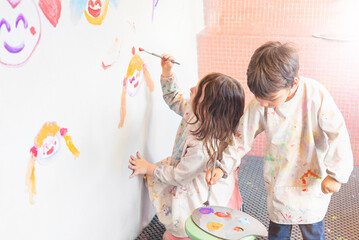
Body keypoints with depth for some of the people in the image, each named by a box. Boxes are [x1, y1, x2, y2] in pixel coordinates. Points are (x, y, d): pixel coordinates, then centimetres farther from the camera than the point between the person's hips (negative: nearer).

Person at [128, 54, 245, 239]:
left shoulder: (204, 148, -40)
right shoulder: (194, 112, -18)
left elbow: (177, 176, -26)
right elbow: (175, 100, 4)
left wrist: (148, 168, -13)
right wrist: (167, 73, -9)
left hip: (206, 195, -9)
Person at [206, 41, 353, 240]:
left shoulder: (315, 95, -23)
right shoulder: (259, 104, -16)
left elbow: (338, 134, -17)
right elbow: (242, 136, -5)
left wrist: (335, 174, -20)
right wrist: (221, 165, -13)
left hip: (312, 180, -2)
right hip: (278, 182, 2)